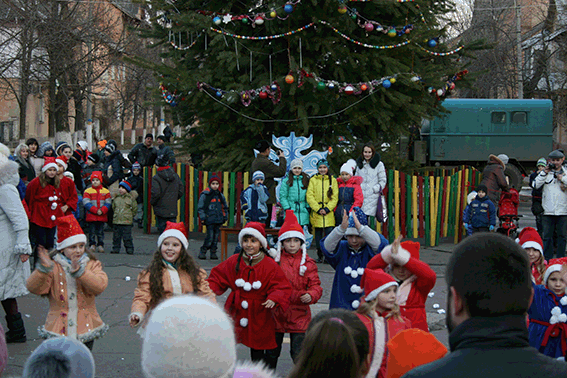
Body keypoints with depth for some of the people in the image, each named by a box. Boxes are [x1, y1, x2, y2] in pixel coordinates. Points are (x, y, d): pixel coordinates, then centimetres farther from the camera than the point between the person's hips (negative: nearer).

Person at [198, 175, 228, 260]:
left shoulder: (220, 195, 14)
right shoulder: (205, 195, -2)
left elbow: (225, 207, 25)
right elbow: (200, 207, -1)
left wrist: (225, 216, 16)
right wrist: (202, 217, -8)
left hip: (219, 220, 5)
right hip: (209, 220, -5)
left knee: (216, 237, 5)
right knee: (210, 237, -11)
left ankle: (213, 253, 13)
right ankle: (202, 251, 2)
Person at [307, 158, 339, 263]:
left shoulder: (333, 180, 9)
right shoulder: (313, 180, 8)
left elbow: (335, 197, 3)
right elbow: (309, 196, 0)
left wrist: (327, 209, -10)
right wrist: (318, 209, -10)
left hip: (328, 213, -1)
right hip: (316, 213, 1)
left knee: (329, 233, -11)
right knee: (318, 234, 5)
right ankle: (320, 256, 15)